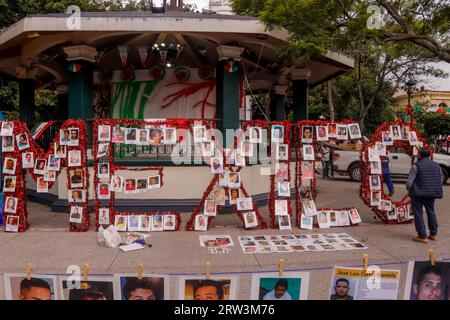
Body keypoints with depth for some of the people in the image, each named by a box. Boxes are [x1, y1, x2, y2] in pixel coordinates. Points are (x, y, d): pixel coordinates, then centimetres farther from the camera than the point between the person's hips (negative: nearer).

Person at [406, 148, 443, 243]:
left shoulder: (416, 165, -12)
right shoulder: (436, 165, 8)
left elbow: (409, 181, -14)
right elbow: (441, 179, 13)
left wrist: (409, 190, 5)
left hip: (418, 193, -6)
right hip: (432, 194, 6)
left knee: (418, 214, 3)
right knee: (431, 212, 21)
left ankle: (422, 236, 4)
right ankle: (433, 234, 29)